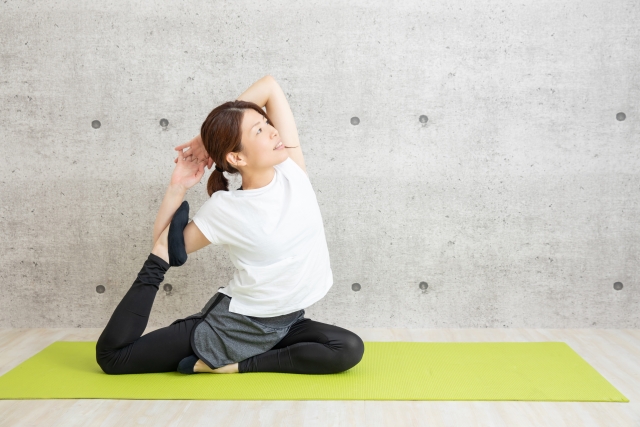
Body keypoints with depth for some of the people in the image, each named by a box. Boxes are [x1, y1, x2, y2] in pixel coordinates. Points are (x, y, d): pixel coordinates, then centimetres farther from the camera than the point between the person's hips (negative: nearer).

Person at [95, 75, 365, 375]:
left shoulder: (292, 170, -8)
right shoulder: (224, 209, -16)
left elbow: (270, 86, -8)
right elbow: (165, 247, -4)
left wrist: (211, 140, -6)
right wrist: (177, 189, -15)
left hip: (285, 324, 4)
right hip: (234, 326, -4)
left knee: (349, 349, -22)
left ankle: (236, 364, -11)